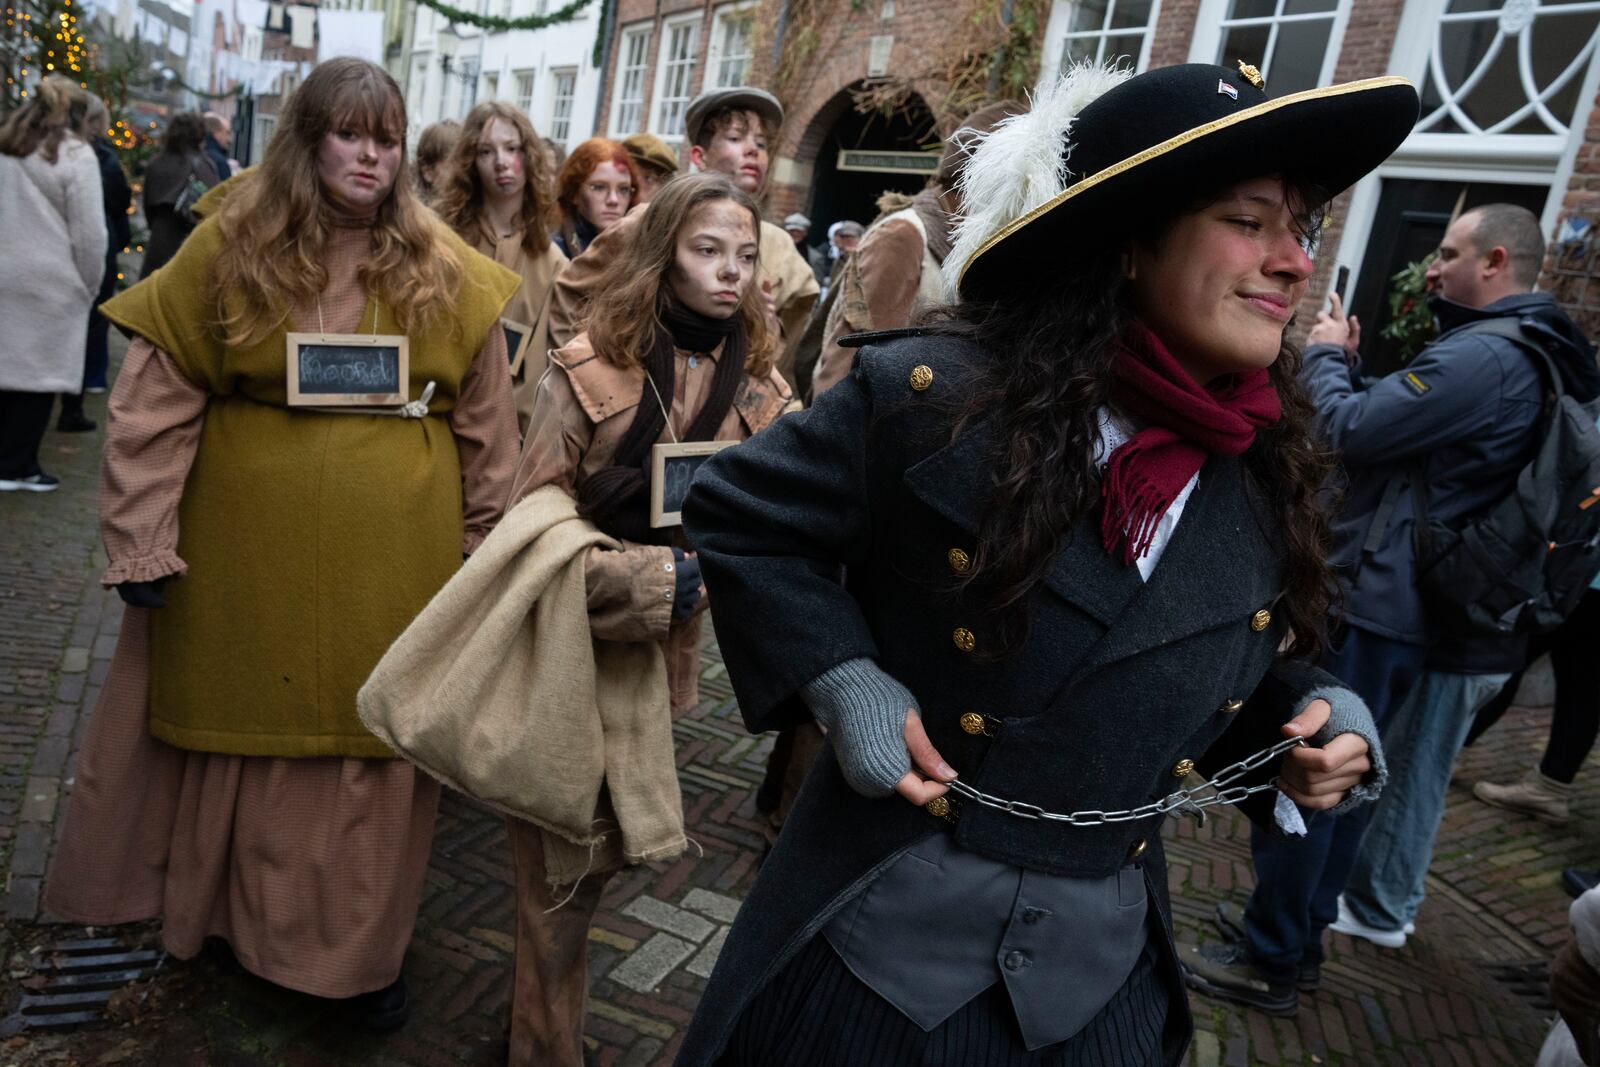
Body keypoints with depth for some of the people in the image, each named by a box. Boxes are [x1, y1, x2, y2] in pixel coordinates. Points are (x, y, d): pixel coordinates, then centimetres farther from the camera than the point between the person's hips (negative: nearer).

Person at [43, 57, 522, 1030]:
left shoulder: (446, 272, 0)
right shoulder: (232, 248, -2)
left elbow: (486, 425, 3)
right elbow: (155, 404, -3)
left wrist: (489, 549, 3)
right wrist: (140, 540, -7)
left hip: (393, 558, 0)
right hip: (248, 545, 0)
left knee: (369, 745, 10)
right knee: (240, 723, 15)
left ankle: (361, 947, 28)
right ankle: (211, 903, 41)